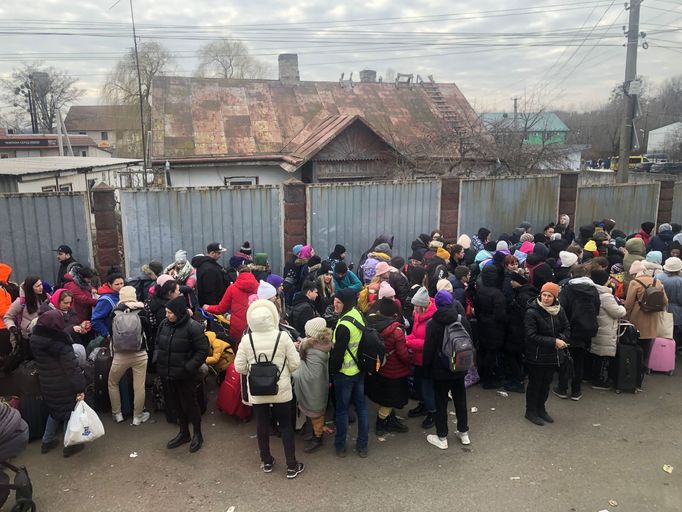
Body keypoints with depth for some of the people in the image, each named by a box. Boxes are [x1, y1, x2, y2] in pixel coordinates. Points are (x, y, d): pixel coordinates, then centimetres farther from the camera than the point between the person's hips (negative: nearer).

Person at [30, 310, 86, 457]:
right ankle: (70, 446, 22)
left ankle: (47, 441, 37)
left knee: (55, 411, 26)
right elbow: (73, 369, -24)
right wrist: (80, 388, -19)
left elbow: (40, 363, 11)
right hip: (63, 388, -7)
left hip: (46, 385, 7)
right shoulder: (62, 345, -26)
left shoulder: (35, 340, -5)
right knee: (69, 412, 11)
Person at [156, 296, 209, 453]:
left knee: (189, 404, 6)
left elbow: (203, 350, -15)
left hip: (185, 376, -6)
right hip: (168, 374, 6)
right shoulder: (164, 324, 1)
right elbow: (158, 344, 15)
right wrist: (159, 364, 4)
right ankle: (184, 433, 36)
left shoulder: (193, 327, -18)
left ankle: (197, 434, 26)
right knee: (177, 404, 19)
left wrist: (189, 367, -19)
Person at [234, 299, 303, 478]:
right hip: (281, 390, -1)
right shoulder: (283, 337, -15)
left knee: (262, 425, 17)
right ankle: (292, 466, 19)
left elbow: (239, 367, -5)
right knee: (286, 426, 12)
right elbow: (295, 364, -10)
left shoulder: (247, 339, -12)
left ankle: (266, 462, 32)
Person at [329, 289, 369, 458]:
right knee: (361, 406, 15)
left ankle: (340, 446, 21)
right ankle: (362, 445, 25)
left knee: (342, 409, 8)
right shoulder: (359, 316, -1)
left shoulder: (344, 325, -26)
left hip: (344, 373, -7)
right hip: (360, 370, 7)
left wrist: (332, 371, -8)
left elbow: (338, 352, -21)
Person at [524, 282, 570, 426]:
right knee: (535, 383, 7)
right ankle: (530, 411, 24)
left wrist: (560, 339, -16)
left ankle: (541, 409, 35)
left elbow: (567, 329, 7)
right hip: (536, 356, -5)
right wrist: (553, 341, -23)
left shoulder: (559, 310, -1)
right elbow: (531, 335, -20)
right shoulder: (531, 312, -17)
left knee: (546, 382, 17)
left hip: (553, 354, 5)